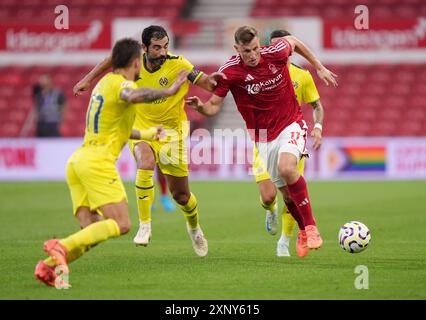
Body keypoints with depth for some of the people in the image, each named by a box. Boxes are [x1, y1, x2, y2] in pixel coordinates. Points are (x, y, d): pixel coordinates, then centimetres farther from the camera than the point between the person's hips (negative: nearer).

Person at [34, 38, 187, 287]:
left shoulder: (105, 82, 24)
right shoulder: (121, 83, -6)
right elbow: (134, 96, -33)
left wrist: (146, 134, 51)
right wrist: (168, 92, -23)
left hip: (77, 160, 9)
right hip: (98, 162, -9)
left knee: (92, 231, 1)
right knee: (121, 225, -13)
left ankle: (50, 266, -18)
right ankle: (62, 247, -28)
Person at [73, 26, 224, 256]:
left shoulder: (177, 64, -18)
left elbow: (204, 82, -21)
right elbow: (114, 58, 12)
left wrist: (210, 80, -44)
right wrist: (88, 79, 13)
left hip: (171, 131, -1)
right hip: (141, 127, 1)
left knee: (180, 195, 5)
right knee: (146, 162, -34)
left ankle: (194, 227, 39)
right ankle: (145, 226, -24)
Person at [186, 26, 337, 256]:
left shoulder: (276, 53, -15)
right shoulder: (229, 71, -15)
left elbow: (293, 41, 9)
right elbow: (214, 106, -11)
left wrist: (319, 67, 15)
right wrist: (200, 107, -34)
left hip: (291, 125, -2)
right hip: (262, 137, 2)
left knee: (286, 167, -29)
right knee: (286, 190, 4)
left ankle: (311, 228, -19)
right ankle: (303, 231, 33)